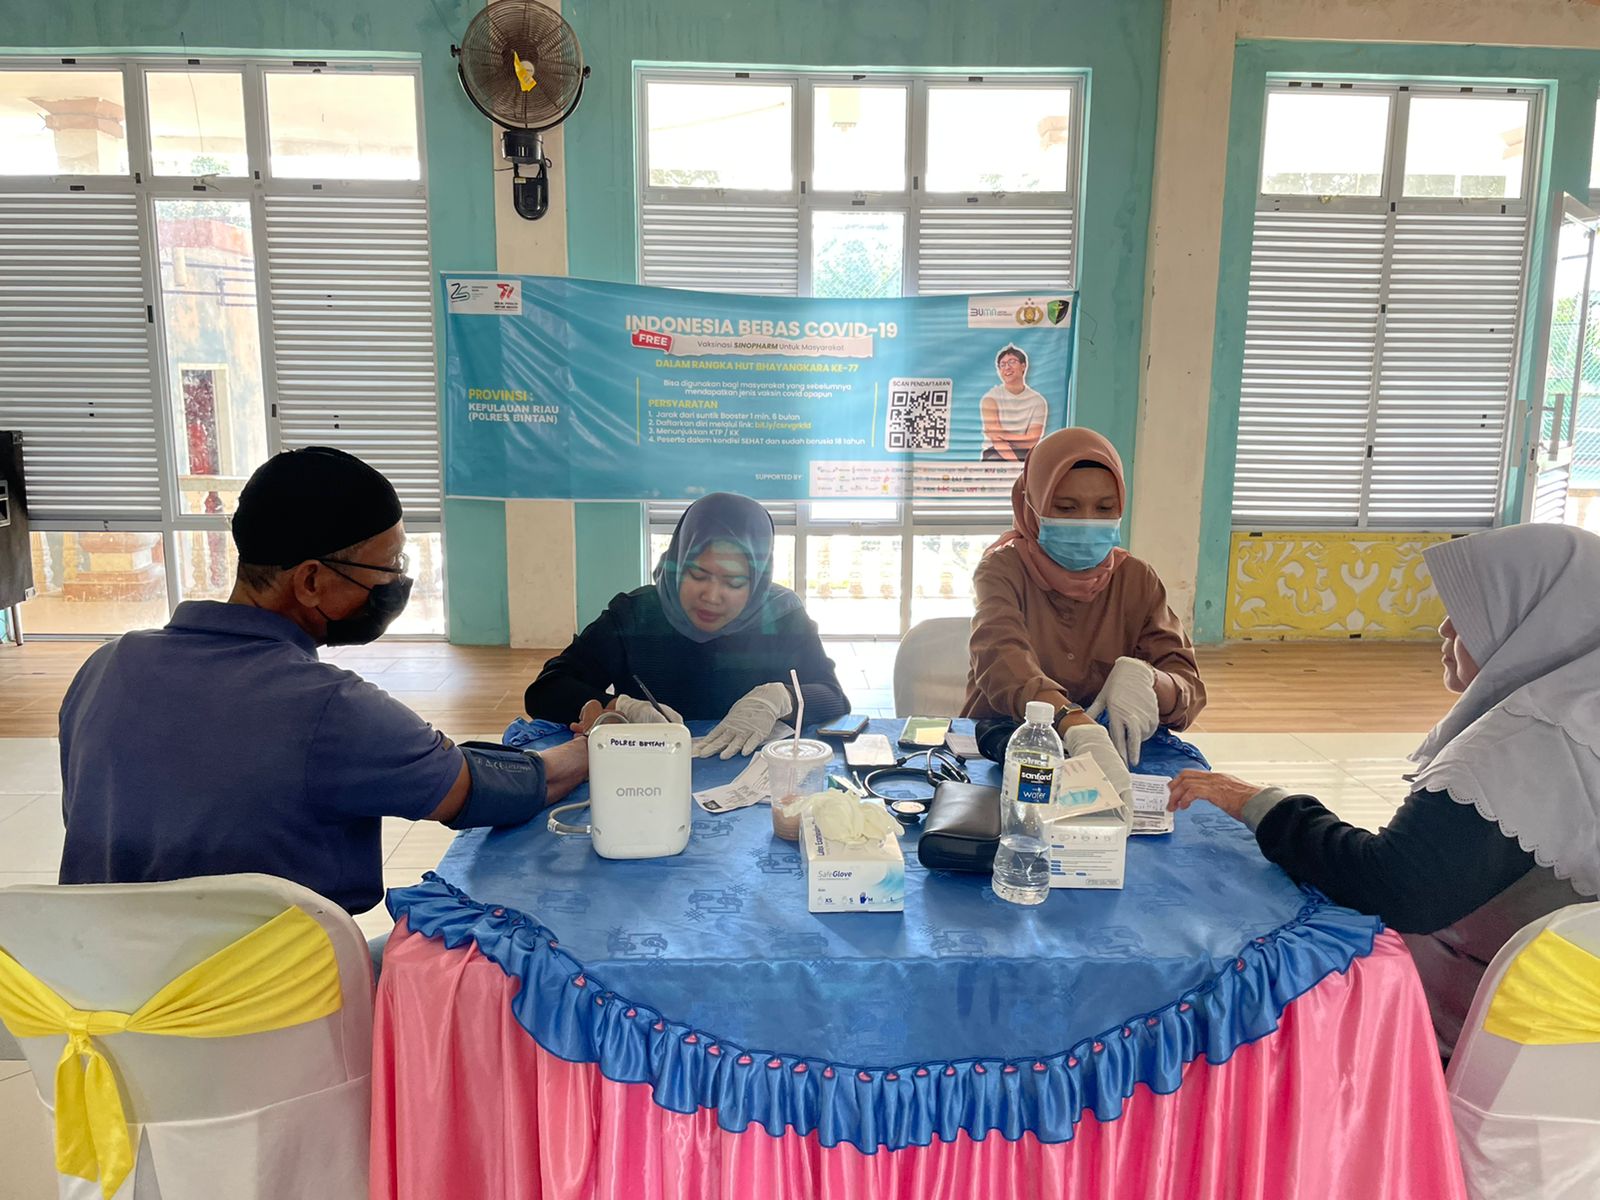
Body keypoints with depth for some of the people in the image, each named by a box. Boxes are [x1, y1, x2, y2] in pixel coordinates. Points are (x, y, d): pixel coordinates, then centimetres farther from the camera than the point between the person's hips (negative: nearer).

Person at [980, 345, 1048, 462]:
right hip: (995, 458, -2)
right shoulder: (991, 398, 2)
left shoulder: (1038, 401, 7)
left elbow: (1031, 442, -1)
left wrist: (1004, 435, -8)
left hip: (1026, 458, 2)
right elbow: (997, 440, -10)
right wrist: (1016, 464, -22)